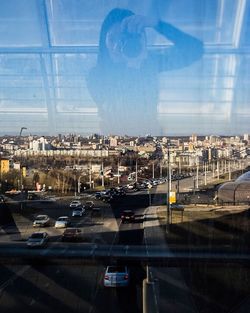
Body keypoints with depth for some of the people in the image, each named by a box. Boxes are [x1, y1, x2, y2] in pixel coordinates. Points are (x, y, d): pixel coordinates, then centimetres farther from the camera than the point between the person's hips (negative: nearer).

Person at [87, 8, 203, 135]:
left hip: (150, 133, 4)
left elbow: (195, 49, -19)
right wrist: (132, 70, -30)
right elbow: (117, 116, -23)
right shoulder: (97, 75, -13)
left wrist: (156, 23, -29)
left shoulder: (149, 61, -9)